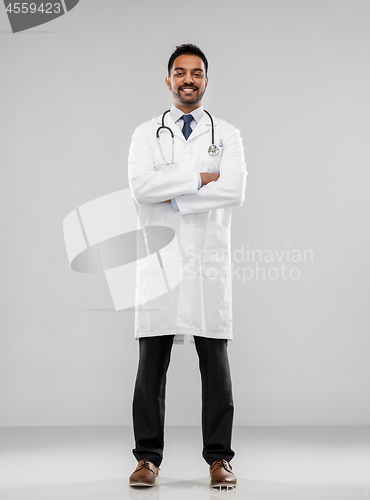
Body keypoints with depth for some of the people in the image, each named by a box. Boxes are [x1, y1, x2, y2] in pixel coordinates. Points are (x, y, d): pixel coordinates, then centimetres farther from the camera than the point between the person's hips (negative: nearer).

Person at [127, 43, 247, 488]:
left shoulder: (227, 135, 10)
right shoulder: (146, 134, 10)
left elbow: (234, 190, -8)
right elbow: (140, 186, -8)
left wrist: (174, 196, -9)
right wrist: (200, 177, -10)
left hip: (209, 261, 0)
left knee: (215, 361, 2)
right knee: (152, 361, 1)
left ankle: (219, 456, 10)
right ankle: (148, 456, 10)